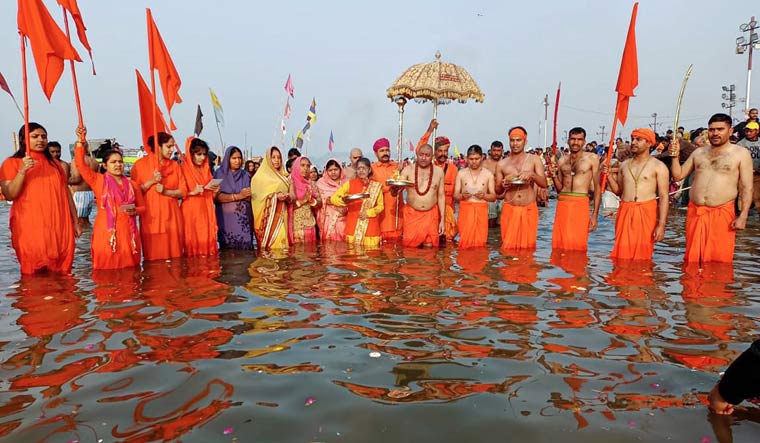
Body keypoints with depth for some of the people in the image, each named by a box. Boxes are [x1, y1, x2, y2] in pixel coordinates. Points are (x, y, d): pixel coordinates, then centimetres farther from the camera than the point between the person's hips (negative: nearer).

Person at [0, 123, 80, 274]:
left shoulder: (54, 163, 16)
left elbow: (66, 193, 15)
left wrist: (75, 222, 12)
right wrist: (22, 171, -20)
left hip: (59, 227, 4)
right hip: (30, 228, -3)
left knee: (61, 273, 5)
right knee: (34, 275, -1)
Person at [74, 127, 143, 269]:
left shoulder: (131, 184, 10)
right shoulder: (98, 180, 4)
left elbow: (142, 206, 16)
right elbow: (80, 164, -8)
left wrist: (134, 211, -6)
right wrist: (81, 141, -14)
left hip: (127, 231, 3)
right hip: (106, 231, -2)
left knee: (129, 269, 7)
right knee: (107, 269, -1)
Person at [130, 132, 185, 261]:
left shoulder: (175, 166, 10)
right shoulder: (140, 164, 1)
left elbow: (183, 192, 4)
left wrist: (165, 191, -11)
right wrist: (151, 181, -14)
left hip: (171, 215, 3)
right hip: (151, 216, -2)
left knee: (174, 254, 3)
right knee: (153, 256, 0)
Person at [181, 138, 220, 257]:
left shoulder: (206, 170, 14)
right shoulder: (183, 169, -4)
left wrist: (214, 191, -3)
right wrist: (193, 192, -20)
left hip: (206, 211, 5)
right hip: (191, 212, -5)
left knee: (207, 239, 4)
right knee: (193, 240, -5)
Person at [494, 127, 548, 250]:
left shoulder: (534, 160, 5)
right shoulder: (502, 164, 6)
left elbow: (544, 184, -2)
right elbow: (497, 191, 11)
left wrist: (532, 175, -20)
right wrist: (502, 186, -11)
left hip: (529, 209, 0)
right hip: (509, 209, 0)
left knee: (528, 245, 4)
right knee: (508, 246, 0)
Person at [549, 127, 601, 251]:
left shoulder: (592, 159, 4)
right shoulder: (562, 160, 14)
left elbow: (597, 187, 2)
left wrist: (595, 215, -4)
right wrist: (554, 175, 0)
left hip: (580, 203, -3)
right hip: (563, 203, 3)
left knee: (578, 245, -4)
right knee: (559, 244, 2)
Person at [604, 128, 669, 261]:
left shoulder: (658, 166, 0)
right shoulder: (624, 165, 14)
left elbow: (663, 197, -5)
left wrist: (661, 225, -13)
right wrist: (609, 176, 2)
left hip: (646, 212, -4)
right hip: (624, 211, 4)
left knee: (642, 256, -1)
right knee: (622, 255, 3)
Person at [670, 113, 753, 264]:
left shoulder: (741, 154, 1)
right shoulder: (698, 153, 13)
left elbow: (746, 188, -3)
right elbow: (678, 175, 13)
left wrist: (742, 216, -11)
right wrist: (675, 156, 0)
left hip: (722, 213, -3)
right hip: (695, 212, 4)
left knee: (719, 262, -1)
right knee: (692, 259, 9)